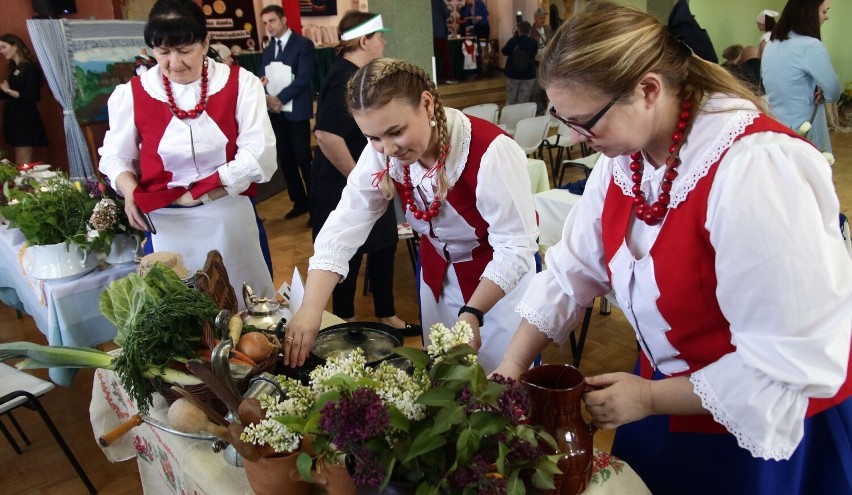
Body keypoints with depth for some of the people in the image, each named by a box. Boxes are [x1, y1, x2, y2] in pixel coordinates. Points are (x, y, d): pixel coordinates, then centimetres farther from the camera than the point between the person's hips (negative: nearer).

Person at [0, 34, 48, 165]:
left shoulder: (29, 68, -10)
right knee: (18, 165, 7)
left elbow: (32, 96, -19)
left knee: (24, 166, -9)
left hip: (25, 120, -9)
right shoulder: (14, 68, 15)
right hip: (14, 119, 9)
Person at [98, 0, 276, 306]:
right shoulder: (132, 94, -1)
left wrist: (194, 194, -13)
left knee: (245, 304, 14)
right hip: (166, 224, 1)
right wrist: (130, 192, -11)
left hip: (230, 218, -1)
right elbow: (115, 155, 11)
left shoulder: (240, 83, -5)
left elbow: (257, 155, -11)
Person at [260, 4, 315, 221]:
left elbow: (304, 78, -13)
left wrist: (280, 98, -16)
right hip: (274, 111, 6)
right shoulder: (267, 50, 16)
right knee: (285, 159, 9)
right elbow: (263, 78, 12)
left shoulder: (303, 44, -3)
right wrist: (266, 97, -10)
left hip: (295, 110, -6)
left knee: (303, 158, -5)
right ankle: (299, 202, 20)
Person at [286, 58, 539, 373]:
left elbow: (516, 247, -27)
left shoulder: (490, 152, -31)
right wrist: (310, 310, -28)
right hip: (438, 273, 5)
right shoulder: (381, 153, -15)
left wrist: (472, 313, -35)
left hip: (503, 274, -4)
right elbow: (343, 229, -18)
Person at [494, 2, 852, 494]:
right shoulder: (625, 154, -8)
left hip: (771, 422, -6)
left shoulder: (756, 169, -32)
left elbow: (795, 362, -28)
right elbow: (570, 272, -3)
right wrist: (511, 370, -8)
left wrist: (649, 398, -21)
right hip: (670, 395, 7)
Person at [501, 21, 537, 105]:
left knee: (510, 101, 12)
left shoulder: (513, 40, -13)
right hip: (528, 76, 0)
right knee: (523, 102, 6)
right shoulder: (533, 43, -11)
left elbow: (504, 52, 4)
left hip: (512, 75, 0)